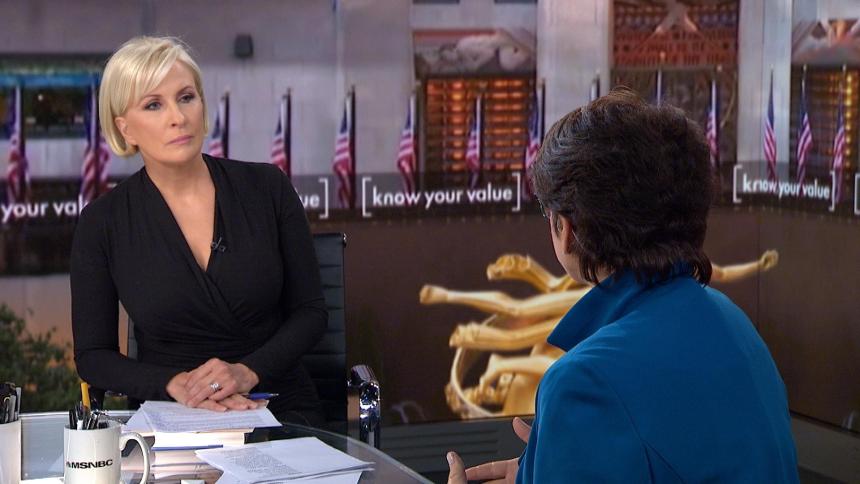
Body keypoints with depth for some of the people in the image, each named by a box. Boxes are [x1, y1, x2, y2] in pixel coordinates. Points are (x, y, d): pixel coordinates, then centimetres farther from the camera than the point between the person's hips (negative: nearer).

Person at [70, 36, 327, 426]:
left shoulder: (267, 187, 1)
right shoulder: (102, 222, -1)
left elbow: (310, 311, 5)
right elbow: (92, 356, 3)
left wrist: (247, 371, -13)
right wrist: (175, 383, -15)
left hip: (281, 410, 0)